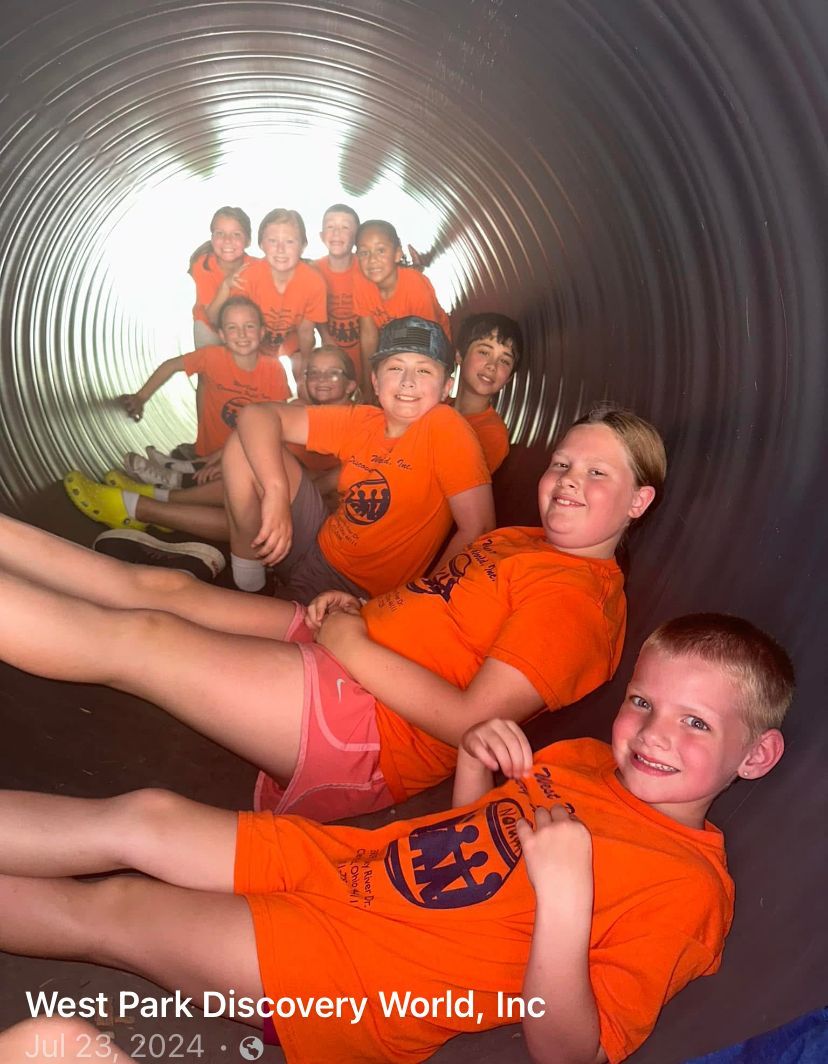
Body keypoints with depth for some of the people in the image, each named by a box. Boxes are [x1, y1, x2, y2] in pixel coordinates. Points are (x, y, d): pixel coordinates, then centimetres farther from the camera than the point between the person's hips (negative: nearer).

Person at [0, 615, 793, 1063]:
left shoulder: (686, 886, -15)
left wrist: (564, 896, -33)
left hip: (363, 987, -6)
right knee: (143, 814, 2)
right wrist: (476, 762, -2)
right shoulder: (585, 758, 6)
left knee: (108, 910, -5)